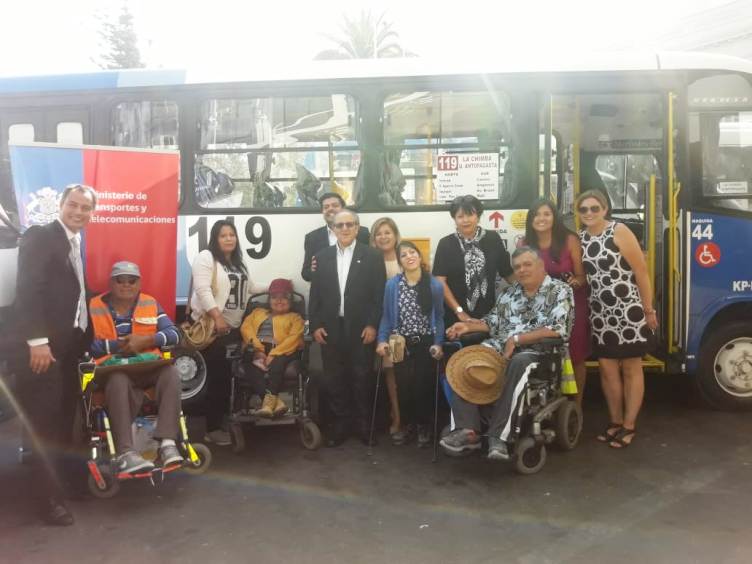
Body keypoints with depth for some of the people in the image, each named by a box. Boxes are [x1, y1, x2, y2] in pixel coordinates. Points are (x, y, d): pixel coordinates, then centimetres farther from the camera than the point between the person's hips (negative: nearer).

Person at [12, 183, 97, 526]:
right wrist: (37, 340, -23)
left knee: (63, 420, 15)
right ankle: (49, 498, 4)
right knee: (45, 423, -3)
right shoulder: (39, 236, -7)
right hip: (44, 345, -8)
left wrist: (85, 338, 8)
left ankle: (62, 479, 28)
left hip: (70, 344, 8)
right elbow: (27, 290, -16)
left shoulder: (77, 245, 18)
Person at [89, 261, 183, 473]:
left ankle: (167, 442, -35)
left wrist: (145, 340, -13)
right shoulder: (94, 306, 8)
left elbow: (174, 334, 3)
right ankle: (125, 453, -43)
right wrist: (117, 345, -16)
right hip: (113, 369, -2)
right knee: (118, 381, -37)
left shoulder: (151, 303, 14)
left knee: (171, 373, -29)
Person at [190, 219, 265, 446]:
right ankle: (212, 429, 4)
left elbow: (249, 288, 25)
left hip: (233, 327, 7)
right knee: (218, 376, -5)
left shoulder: (238, 262, 17)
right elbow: (202, 289, -18)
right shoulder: (205, 258, -8)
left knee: (228, 376, 9)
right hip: (210, 327, -7)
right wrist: (217, 316, -25)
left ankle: (226, 421, 19)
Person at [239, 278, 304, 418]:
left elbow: (293, 338, 3)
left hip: (279, 351, -1)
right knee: (253, 364, -34)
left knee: (278, 363, -37)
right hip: (256, 350, 2)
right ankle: (276, 401, -46)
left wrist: (273, 355, -16)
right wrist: (257, 347, -10)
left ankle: (269, 400, -53)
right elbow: (246, 327, 13)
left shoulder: (295, 317, 23)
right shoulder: (258, 312, 33)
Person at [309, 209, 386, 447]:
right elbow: (315, 293, 7)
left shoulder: (373, 256, 0)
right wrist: (315, 325, 0)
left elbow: (379, 294, -3)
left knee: (361, 378, 6)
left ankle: (363, 423, 20)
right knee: (334, 379, 7)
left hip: (361, 328, -2)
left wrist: (372, 325, -10)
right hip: (330, 328, 2)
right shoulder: (322, 257, 8)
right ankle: (339, 423, 19)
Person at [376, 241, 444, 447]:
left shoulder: (435, 285, -7)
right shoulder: (392, 284, -6)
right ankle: (408, 423, 27)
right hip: (401, 344, 1)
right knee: (403, 386, 7)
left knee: (424, 385, 3)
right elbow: (387, 316, 0)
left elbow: (439, 317, -1)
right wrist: (382, 340, -8)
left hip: (426, 343, -1)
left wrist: (438, 343, -8)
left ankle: (423, 425, 24)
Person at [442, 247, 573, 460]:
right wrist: (468, 326, 3)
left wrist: (516, 340, -15)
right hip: (499, 348, 6)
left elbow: (557, 330, -13)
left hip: (538, 352, -5)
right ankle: (467, 429, -21)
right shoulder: (509, 293, 20)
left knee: (518, 364, -40)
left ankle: (499, 435, -32)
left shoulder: (560, 291, 1)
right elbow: (493, 322, 22)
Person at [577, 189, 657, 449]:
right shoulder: (580, 238, 5)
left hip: (629, 311, -5)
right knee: (607, 369, 11)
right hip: (600, 314, 5)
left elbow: (641, 271, -11)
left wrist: (649, 310, -11)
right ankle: (615, 421, 26)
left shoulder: (619, 231, -10)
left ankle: (629, 425, 16)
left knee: (631, 369, 6)